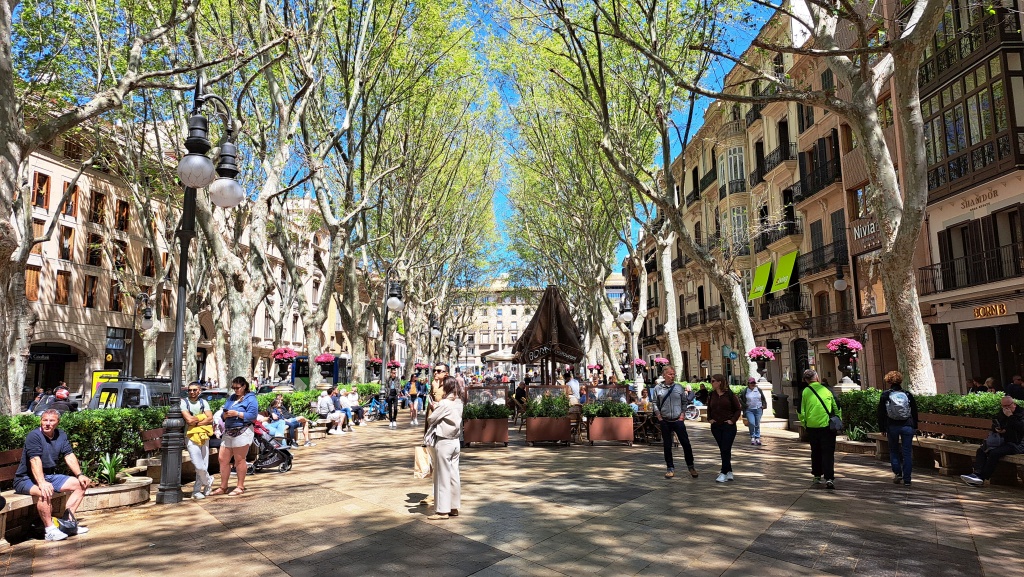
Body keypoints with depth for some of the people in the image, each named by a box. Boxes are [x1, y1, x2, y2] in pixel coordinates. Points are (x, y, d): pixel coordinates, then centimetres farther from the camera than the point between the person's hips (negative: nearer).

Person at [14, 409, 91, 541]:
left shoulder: (61, 435, 6)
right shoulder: (34, 435, -16)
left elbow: (69, 456, 1)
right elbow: (35, 461, -29)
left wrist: (80, 475, -12)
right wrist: (42, 483, -41)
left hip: (50, 476, 8)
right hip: (26, 479, -8)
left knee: (80, 484, -2)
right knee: (45, 491, -37)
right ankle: (50, 530, -28)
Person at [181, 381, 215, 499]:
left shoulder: (203, 402, 11)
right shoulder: (183, 402, -1)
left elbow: (210, 419, 0)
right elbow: (189, 420, -13)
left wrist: (196, 422, -10)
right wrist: (202, 417, -1)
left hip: (204, 436, 4)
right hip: (191, 437, -4)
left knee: (204, 466, 5)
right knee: (199, 466, -11)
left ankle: (197, 490, 17)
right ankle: (208, 481, 16)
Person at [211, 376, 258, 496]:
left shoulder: (250, 399, -4)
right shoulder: (231, 398, 20)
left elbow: (253, 415, -15)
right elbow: (223, 415, 18)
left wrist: (237, 413, -19)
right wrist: (225, 414, -5)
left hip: (242, 432, -8)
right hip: (228, 432, 8)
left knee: (239, 460, -1)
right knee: (222, 459, 9)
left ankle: (240, 487, 10)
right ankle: (223, 487, 20)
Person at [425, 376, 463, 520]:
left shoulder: (444, 403, -17)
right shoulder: (458, 403, 5)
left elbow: (430, 419, -10)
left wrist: (434, 408, 8)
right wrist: (437, 407, 6)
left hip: (443, 442, -7)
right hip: (455, 442, 7)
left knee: (442, 477, 0)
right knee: (454, 476, 12)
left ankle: (443, 510, 6)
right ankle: (454, 507, 19)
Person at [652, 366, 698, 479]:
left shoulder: (679, 388, 3)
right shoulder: (658, 388, 0)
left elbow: (684, 402, 9)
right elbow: (655, 403, 4)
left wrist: (682, 414, -1)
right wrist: (659, 416, -4)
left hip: (678, 421, 0)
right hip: (665, 422, 0)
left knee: (686, 443, 0)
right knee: (667, 445, 7)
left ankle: (690, 466, 17)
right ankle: (670, 468, 17)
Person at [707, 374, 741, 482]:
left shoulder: (730, 394, -6)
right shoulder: (711, 395, 6)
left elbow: (738, 409, 1)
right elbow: (709, 409, 19)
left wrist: (733, 420, -9)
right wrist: (709, 419, 5)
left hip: (728, 426, -4)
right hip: (716, 427, 4)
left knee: (726, 450, -7)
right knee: (722, 450, 7)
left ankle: (724, 473, -3)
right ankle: (729, 472, 16)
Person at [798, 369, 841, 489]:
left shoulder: (804, 392, -3)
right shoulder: (827, 390, 0)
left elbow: (801, 412, -2)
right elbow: (837, 408, 6)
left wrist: (805, 424, 13)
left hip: (812, 427, 1)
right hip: (827, 426, 0)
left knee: (816, 452, 16)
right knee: (828, 453, 1)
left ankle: (817, 476, 25)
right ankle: (829, 478, -8)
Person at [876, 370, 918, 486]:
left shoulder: (885, 395, -2)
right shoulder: (908, 395, 2)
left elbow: (881, 413, -1)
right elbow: (915, 412, 8)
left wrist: (882, 428, 7)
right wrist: (914, 426, 16)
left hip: (892, 426, -1)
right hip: (907, 426, 1)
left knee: (893, 451, 15)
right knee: (907, 453, 4)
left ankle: (897, 473, 4)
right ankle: (906, 479, 3)